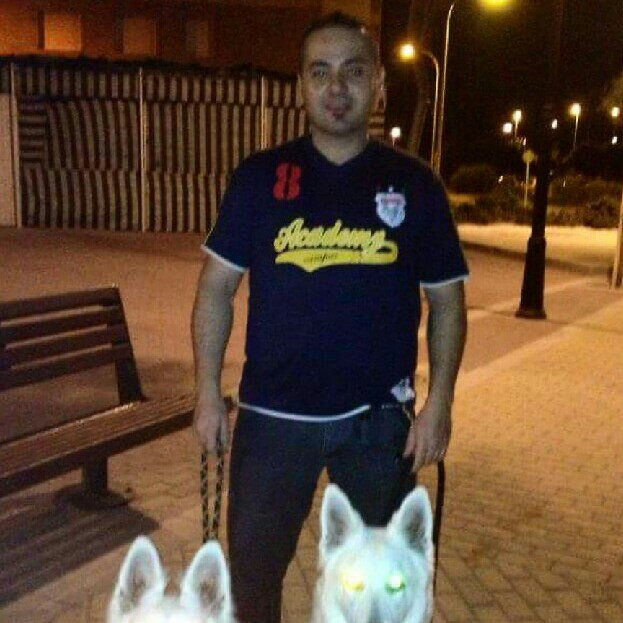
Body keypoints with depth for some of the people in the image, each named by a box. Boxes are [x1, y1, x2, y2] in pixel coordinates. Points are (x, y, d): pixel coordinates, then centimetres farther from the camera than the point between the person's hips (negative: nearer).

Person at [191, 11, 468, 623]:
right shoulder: (259, 177, -3)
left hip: (379, 415, 1)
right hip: (272, 413, 0)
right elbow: (216, 287, 1)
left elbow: (447, 301, 2)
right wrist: (208, 392, -3)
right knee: (253, 564, 13)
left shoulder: (415, 184, -2)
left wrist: (439, 403, -5)